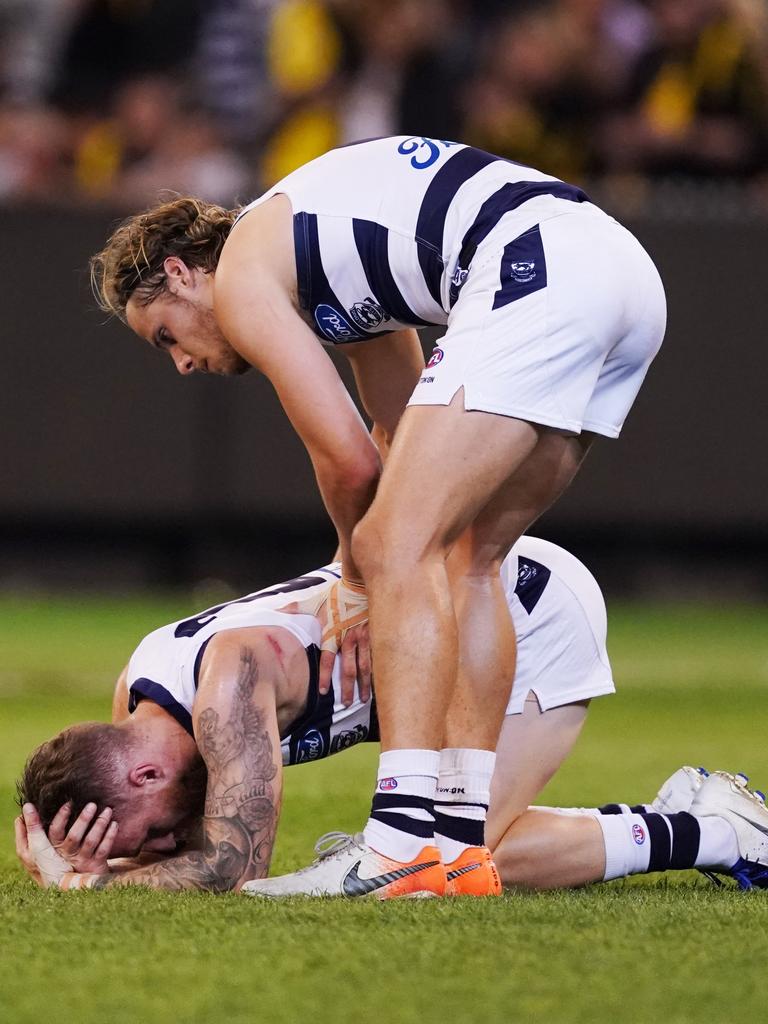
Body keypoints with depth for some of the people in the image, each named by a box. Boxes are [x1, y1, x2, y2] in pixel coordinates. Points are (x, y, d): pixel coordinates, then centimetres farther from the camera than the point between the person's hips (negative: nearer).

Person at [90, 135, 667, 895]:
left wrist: (358, 572, 20)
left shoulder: (238, 275, 7)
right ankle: (466, 844, 13)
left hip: (532, 272, -10)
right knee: (466, 559, 17)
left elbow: (351, 459, 2)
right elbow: (409, 442, 40)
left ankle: (401, 846, -19)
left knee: (399, 548, -10)